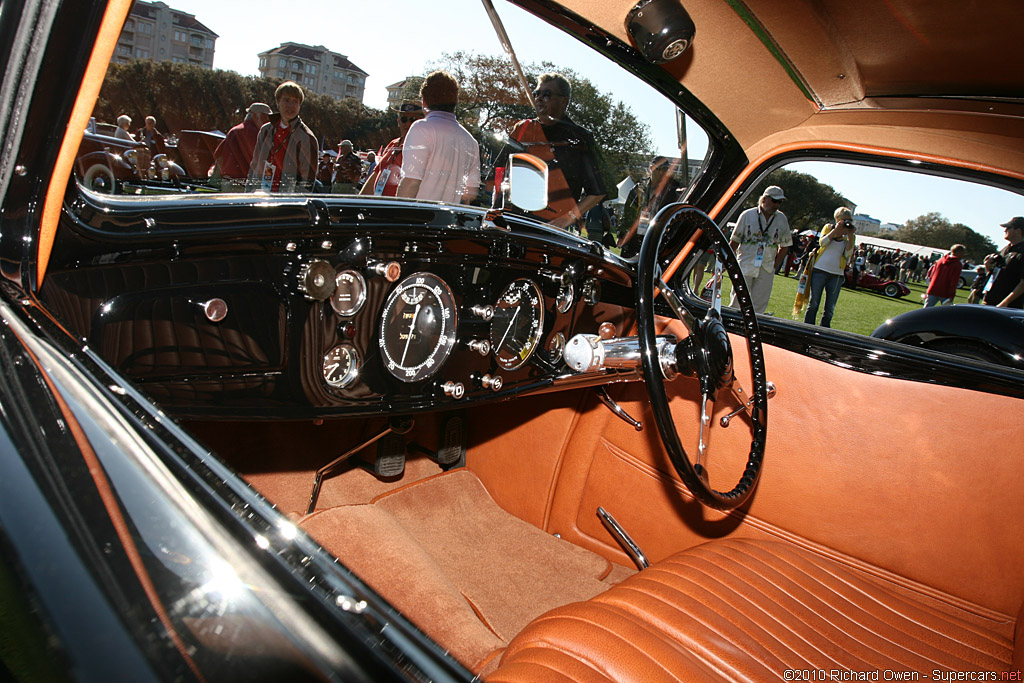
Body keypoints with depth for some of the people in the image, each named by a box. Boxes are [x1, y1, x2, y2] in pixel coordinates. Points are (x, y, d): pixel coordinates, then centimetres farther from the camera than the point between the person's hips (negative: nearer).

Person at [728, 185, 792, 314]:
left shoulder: (782, 219, 7)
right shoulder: (747, 215, 0)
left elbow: (785, 246, 15)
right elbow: (734, 241, 4)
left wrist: (774, 265, 6)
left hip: (766, 271, 2)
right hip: (745, 265, -2)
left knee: (758, 306, -1)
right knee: (738, 303, -4)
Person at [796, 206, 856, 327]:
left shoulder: (850, 236, 8)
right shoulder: (829, 227, 6)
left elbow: (848, 254, -4)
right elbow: (822, 242, -11)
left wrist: (850, 236, -10)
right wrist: (836, 230, -16)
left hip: (837, 275, 2)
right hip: (820, 270, -2)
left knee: (830, 308, 3)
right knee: (814, 304, -1)